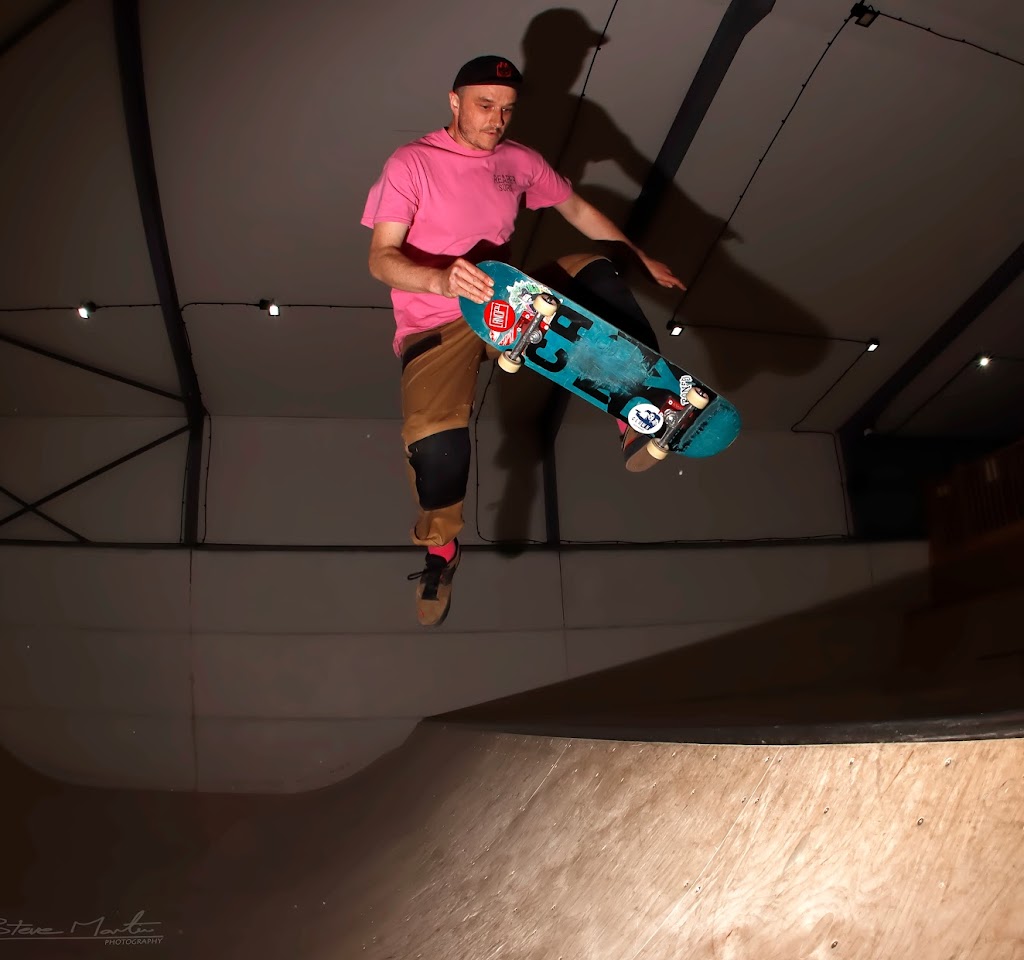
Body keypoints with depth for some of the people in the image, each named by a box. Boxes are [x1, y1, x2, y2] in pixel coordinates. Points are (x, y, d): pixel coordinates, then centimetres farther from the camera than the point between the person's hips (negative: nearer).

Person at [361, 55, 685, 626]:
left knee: (596, 270, -19)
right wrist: (441, 280, -35)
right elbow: (381, 258, -14)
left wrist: (643, 259, 16)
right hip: (435, 323, -4)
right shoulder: (411, 164, -6)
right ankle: (441, 552, -1)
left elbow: (578, 210, 21)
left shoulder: (520, 161, 9)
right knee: (436, 442, -31)